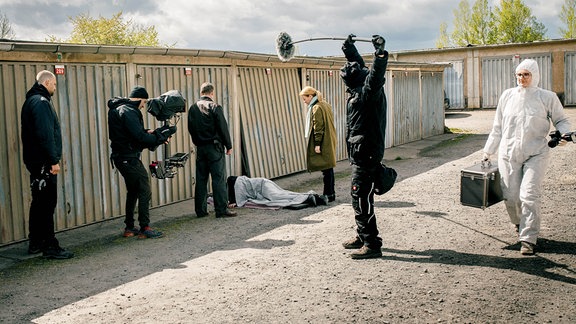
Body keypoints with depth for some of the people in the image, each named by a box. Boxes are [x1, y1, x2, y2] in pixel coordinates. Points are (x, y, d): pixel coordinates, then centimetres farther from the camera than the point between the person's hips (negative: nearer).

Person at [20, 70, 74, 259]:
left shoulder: (31, 100, 19)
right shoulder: (41, 102, -13)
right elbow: (45, 134, -21)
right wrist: (53, 160, -20)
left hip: (36, 161, 11)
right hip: (43, 163, -11)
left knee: (39, 203, 16)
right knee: (47, 203, -8)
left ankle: (35, 243, 23)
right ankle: (50, 247, -5)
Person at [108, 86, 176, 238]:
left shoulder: (117, 110, 16)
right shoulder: (128, 112, -16)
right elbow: (141, 137, -23)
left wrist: (147, 132, 4)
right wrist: (161, 136, -13)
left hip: (121, 157, 11)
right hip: (129, 158, -11)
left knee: (133, 192, 19)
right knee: (144, 191, -5)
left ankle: (129, 227, 25)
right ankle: (144, 228, -3)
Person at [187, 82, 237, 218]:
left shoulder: (193, 108, 8)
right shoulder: (215, 107, -9)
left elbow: (190, 128, 13)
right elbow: (223, 128, -9)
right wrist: (228, 146, -2)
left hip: (200, 147, 6)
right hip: (214, 146, -6)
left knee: (201, 179, 9)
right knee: (219, 179, -4)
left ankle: (200, 210, 13)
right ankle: (221, 210, -4)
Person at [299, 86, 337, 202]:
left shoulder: (316, 108, -14)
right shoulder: (325, 105, 15)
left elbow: (318, 127, -18)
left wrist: (317, 144, -18)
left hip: (323, 143, -10)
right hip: (329, 142, 10)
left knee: (325, 169, -5)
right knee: (328, 168, 15)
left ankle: (329, 194, -2)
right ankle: (331, 193, 22)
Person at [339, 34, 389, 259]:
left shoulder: (368, 93, -13)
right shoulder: (360, 91, 13)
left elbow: (376, 73, -34)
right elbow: (359, 66, 29)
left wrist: (380, 52, -42)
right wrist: (349, 48, 37)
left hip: (366, 154, -10)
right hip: (361, 153, 10)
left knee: (361, 197, -10)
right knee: (360, 196, 17)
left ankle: (371, 244, -7)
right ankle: (362, 237, 28)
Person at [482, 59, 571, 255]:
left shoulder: (547, 97, 2)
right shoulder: (507, 96, 9)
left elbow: (561, 120, 11)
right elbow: (497, 128, 15)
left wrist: (564, 133, -12)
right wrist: (488, 151, 17)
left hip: (535, 154, -2)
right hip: (508, 154, 3)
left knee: (529, 196, -12)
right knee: (511, 197, 3)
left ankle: (528, 239, -5)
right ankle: (520, 224, 33)